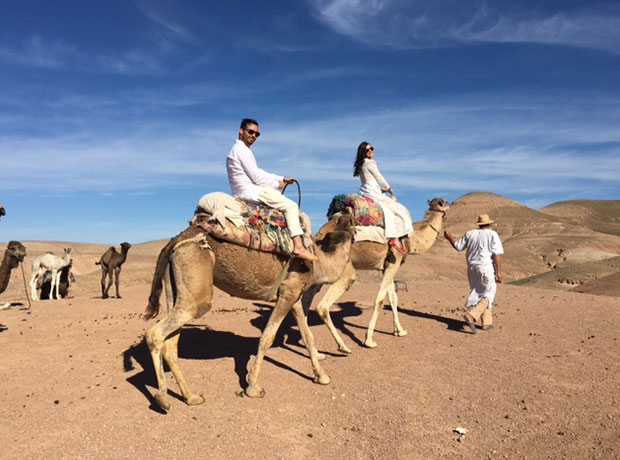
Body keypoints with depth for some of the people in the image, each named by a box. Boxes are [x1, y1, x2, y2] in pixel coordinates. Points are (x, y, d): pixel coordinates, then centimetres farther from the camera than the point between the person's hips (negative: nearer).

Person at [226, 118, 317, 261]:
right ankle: (298, 246, -21)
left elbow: (258, 172, 26)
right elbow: (256, 177, -15)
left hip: (243, 193, 11)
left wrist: (282, 179, 21)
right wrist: (277, 184, 0)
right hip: (250, 191, -11)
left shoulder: (242, 149, 21)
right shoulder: (241, 149, -12)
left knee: (289, 205, 20)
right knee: (291, 206, -12)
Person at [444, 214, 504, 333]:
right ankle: (471, 315, -18)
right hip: (486, 267, -5)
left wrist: (449, 238, 28)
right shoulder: (492, 234, -4)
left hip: (472, 268, 5)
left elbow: (458, 246, 13)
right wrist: (498, 272, -12)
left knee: (479, 294, 15)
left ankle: (487, 323, 19)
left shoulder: (470, 234, 7)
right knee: (487, 295, 2)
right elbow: (497, 254, -11)